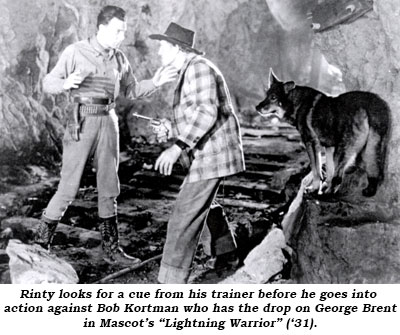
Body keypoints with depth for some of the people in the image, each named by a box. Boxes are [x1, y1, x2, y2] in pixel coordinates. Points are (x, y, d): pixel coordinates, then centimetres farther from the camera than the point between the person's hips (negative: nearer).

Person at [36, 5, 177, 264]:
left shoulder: (120, 59, 10)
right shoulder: (76, 52, -5)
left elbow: (130, 91, 21)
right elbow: (48, 84, -4)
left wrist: (155, 83, 6)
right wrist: (66, 83, -26)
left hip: (109, 122, 5)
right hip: (83, 122, -5)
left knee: (109, 189, 9)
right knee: (69, 188, -6)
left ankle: (111, 248, 19)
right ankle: (41, 243, 10)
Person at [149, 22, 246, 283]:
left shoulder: (198, 68, -15)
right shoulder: (190, 71, 17)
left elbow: (206, 113, -27)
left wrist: (178, 147, -31)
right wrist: (171, 129, 8)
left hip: (211, 155, -11)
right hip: (207, 154, 11)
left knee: (185, 218, -13)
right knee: (200, 206, 28)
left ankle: (172, 280, -10)